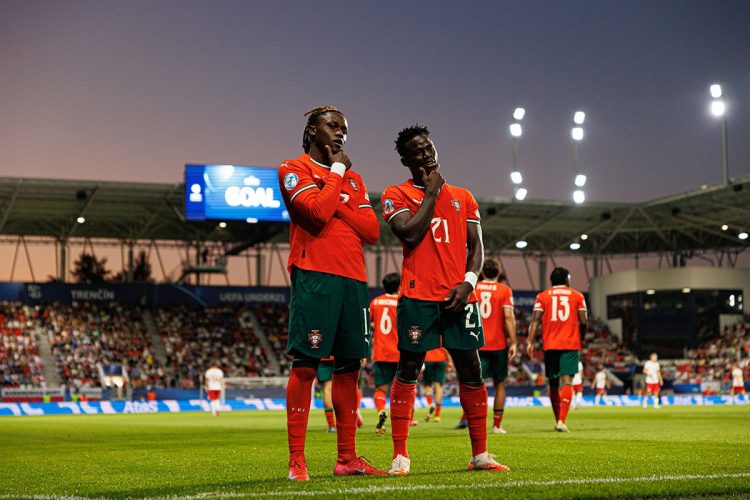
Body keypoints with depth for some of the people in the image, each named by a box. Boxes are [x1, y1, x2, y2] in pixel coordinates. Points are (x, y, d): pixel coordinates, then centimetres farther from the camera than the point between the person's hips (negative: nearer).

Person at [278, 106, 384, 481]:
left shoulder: (353, 178, 22)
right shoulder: (294, 169, 3)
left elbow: (372, 231, 9)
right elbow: (318, 212, -15)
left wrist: (338, 200, -3)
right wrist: (336, 171, -2)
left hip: (353, 280, 7)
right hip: (315, 277, -7)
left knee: (348, 367, 7)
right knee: (305, 365, -9)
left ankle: (347, 458, 14)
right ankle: (297, 460, -8)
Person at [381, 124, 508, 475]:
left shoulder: (462, 197, 16)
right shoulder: (396, 195, 4)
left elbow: (476, 247, 13)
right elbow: (410, 234, -12)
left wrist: (468, 282, -4)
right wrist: (431, 193, -4)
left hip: (459, 295, 4)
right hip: (418, 296, -4)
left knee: (471, 369, 4)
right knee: (408, 369, -3)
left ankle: (480, 453, 11)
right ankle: (400, 455, 1)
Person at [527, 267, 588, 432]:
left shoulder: (542, 296, 7)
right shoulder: (577, 296, 7)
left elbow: (536, 320, -4)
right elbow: (583, 321, 3)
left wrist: (530, 342, -9)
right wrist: (580, 338, 19)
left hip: (550, 345, 2)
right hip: (570, 344, -2)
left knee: (553, 383, 14)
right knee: (567, 382, -8)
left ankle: (558, 420, 22)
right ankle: (562, 420, -23)